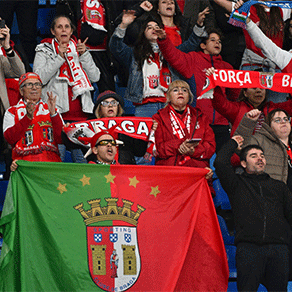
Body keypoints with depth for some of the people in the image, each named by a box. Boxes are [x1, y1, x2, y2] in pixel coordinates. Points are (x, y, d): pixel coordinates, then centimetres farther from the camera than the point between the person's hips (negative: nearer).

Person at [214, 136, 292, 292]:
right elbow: (220, 163, 2)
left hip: (278, 248, 2)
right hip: (248, 247, -2)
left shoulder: (279, 186, 27)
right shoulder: (237, 184, 18)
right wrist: (233, 143, 19)